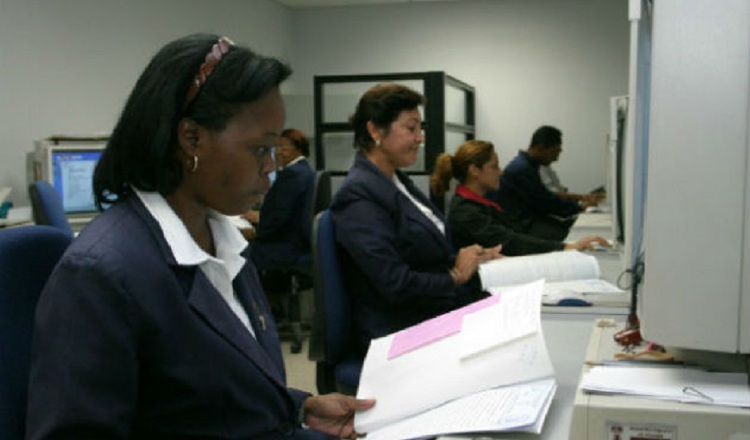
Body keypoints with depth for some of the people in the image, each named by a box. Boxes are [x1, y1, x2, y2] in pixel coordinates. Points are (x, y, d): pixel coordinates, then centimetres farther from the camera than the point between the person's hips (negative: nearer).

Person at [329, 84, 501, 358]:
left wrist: (474, 259, 2)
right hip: (400, 336, -9)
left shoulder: (398, 181, 13)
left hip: (442, 314, 9)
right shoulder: (358, 196, -16)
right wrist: (456, 276, -7)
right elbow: (396, 285, -21)